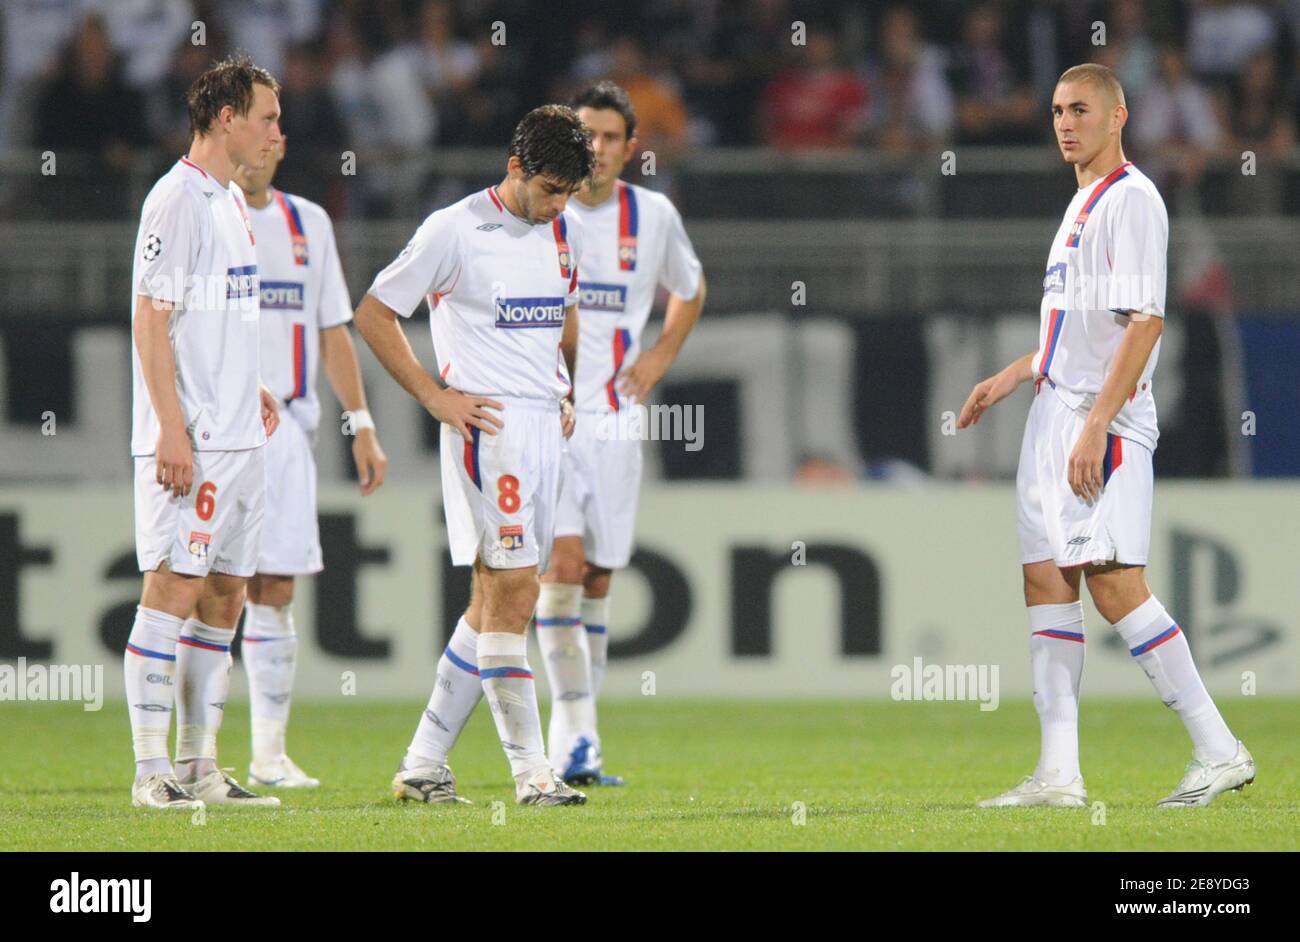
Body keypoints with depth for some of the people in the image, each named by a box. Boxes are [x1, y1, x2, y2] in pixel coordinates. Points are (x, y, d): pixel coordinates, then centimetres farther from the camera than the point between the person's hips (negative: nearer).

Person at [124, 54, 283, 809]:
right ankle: (152, 769, -8)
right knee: (176, 586, -9)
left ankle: (200, 766, 14)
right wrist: (173, 429, -20)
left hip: (239, 437, 9)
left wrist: (250, 386, 16)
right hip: (191, 442, -9)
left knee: (225, 593, 9)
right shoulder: (178, 200, -11)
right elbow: (151, 318, -16)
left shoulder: (232, 201, 17)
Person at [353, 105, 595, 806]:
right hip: (488, 425, -7)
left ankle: (424, 761, 14)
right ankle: (530, 769, -13)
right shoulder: (456, 230, -8)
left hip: (545, 425, 7)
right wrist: (436, 397, -7)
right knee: (513, 586, -13)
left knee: (495, 596, 7)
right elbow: (373, 314, -3)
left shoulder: (564, 234, 13)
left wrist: (573, 395, 18)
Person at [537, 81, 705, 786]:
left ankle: (573, 742, 16)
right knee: (563, 562, -17)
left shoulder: (653, 217, 6)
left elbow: (689, 290, 24)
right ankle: (576, 733, -18)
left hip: (615, 418, 3)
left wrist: (660, 357, 9)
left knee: (597, 577, 6)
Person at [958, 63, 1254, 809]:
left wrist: (1096, 425, -23)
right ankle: (1059, 774, 4)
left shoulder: (1131, 200, -11)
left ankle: (1220, 752, -10)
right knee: (1047, 581, 5)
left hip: (1106, 421, -10)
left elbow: (1144, 322, -19)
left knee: (1114, 581, -14)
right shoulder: (1082, 205, 18)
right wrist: (1011, 378, 19)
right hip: (1055, 412, 10)